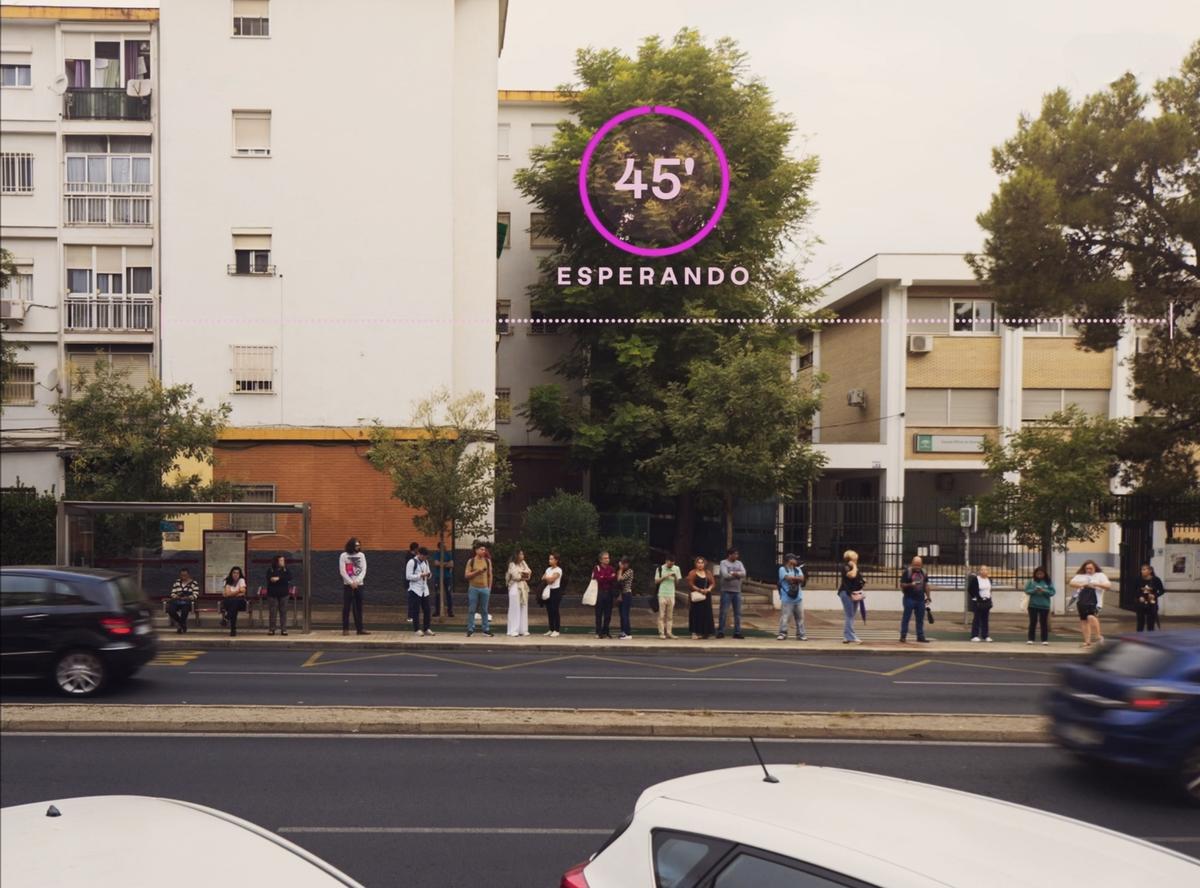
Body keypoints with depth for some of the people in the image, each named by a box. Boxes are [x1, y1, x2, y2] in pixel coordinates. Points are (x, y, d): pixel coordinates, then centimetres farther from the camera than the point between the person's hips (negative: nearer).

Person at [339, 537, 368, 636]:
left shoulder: (361, 555, 7)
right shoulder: (343, 556, -2)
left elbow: (363, 570, 1)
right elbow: (342, 571, -7)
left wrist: (357, 581, -11)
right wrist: (351, 582, -12)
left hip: (359, 584, 3)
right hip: (347, 585, -3)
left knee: (358, 607, 3)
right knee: (346, 607, -3)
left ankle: (359, 628, 5)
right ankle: (345, 629, 3)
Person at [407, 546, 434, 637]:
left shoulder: (425, 562, 10)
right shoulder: (412, 562, -12)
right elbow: (408, 576, -16)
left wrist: (429, 574, -5)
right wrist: (420, 575, -22)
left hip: (424, 589, 6)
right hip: (415, 589, -6)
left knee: (426, 609, 7)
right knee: (416, 610, 0)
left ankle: (426, 628, 16)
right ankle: (417, 629, 9)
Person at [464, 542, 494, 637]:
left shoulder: (488, 561, 5)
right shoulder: (471, 561, -2)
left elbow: (490, 575, 9)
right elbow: (466, 575, -4)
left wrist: (489, 588, 6)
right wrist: (476, 572, -17)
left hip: (485, 588, 2)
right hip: (473, 588, -2)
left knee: (484, 610, 7)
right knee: (471, 610, 2)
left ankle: (486, 629, 12)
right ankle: (470, 630, 8)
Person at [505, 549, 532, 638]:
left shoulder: (523, 563, 14)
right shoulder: (512, 564, -7)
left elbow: (529, 573, 5)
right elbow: (516, 576, -16)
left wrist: (522, 575, -12)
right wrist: (524, 575, 0)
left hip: (524, 587, 7)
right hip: (515, 587, -7)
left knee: (524, 609, 6)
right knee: (515, 609, -7)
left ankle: (522, 629, 11)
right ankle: (513, 631, -5)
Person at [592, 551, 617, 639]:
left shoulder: (612, 569, 10)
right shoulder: (596, 568, 0)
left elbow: (614, 579, -3)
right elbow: (599, 578, -15)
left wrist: (604, 578, -17)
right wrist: (609, 577, -12)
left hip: (609, 593, 3)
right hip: (599, 593, -3)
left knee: (608, 613, 5)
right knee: (599, 613, 0)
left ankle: (606, 631, 16)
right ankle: (598, 632, 6)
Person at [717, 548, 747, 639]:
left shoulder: (739, 563, 12)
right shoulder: (723, 563, -2)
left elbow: (744, 574, -3)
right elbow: (725, 575, -16)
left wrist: (733, 573, -15)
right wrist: (737, 575, -7)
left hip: (737, 591, 5)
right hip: (726, 591, -5)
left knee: (738, 613, 5)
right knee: (723, 612, -3)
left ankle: (737, 632, 11)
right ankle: (720, 632, 3)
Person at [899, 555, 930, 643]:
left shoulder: (923, 572, 11)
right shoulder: (907, 571, -6)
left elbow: (926, 584, 18)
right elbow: (902, 585, -7)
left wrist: (928, 596, 13)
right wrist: (910, 584, -23)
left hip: (920, 599, 5)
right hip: (909, 599, -5)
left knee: (920, 619, 8)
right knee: (906, 617, -2)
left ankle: (920, 636, 15)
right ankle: (903, 636, 2)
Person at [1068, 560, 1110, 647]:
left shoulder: (1100, 575, 7)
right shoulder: (1080, 576, 15)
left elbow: (1109, 586, -2)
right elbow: (1072, 583, 6)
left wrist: (1096, 584, -16)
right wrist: (1082, 585, -11)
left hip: (1094, 602, -4)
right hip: (1082, 602, 5)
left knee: (1091, 617, -25)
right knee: (1084, 621, 7)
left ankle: (1098, 636, -10)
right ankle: (1087, 641, 16)